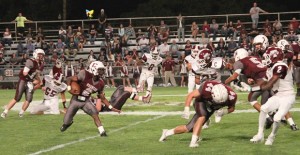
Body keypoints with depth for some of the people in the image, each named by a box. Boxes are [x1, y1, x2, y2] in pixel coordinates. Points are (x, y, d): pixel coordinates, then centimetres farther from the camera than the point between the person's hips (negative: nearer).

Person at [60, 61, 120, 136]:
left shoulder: (100, 83, -7)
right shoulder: (85, 75, -23)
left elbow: (102, 98, 5)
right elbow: (69, 79, -17)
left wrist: (111, 108, -2)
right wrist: (69, 89, -34)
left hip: (86, 101, 3)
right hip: (76, 100, -3)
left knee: (95, 114, -23)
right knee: (66, 121, 4)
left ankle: (102, 132, -20)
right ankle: (68, 122, 42)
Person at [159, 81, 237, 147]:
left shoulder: (231, 97, -30)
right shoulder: (207, 88, -37)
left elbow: (232, 108, -7)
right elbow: (191, 95, -23)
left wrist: (225, 111, -29)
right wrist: (186, 109, -31)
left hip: (211, 109, 4)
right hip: (201, 102, -4)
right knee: (202, 117, -37)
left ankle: (167, 132, 23)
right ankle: (193, 141, -31)